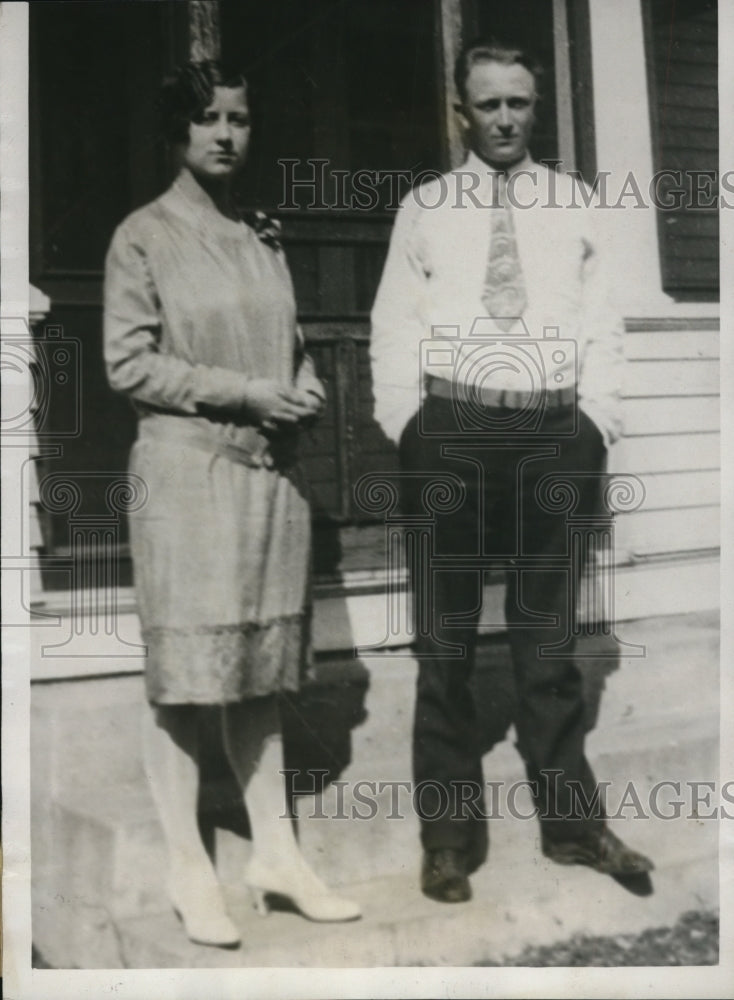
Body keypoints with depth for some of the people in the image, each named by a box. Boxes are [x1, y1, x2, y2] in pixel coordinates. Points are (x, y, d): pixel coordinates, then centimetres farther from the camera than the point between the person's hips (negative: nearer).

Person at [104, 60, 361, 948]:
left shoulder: (265, 240, 15)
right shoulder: (143, 237, -1)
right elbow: (128, 363, -7)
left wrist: (305, 389, -1)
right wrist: (245, 390, -14)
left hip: (273, 469, 5)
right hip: (186, 469, -5)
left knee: (261, 667, 10)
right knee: (183, 673, 0)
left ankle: (275, 851, 20)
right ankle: (187, 867, 13)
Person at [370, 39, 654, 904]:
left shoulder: (573, 205, 13)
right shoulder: (424, 207, 9)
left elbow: (600, 323, 9)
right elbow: (394, 329, 4)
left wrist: (595, 426, -2)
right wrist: (408, 433, -7)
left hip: (553, 432, 1)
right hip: (452, 431, -1)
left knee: (549, 640, 10)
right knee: (445, 642, 4)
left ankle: (571, 821, 22)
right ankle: (450, 832, 16)